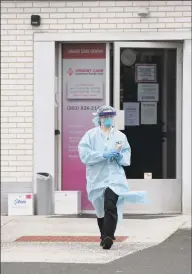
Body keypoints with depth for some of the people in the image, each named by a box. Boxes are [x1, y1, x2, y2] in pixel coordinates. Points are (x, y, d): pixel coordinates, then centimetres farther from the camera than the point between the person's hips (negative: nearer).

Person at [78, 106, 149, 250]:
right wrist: (104, 155, -17)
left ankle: (108, 237, -24)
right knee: (101, 209, 13)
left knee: (111, 206, -19)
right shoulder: (91, 135, 3)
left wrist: (121, 157, -11)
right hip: (97, 177, 1)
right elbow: (84, 154, -9)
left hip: (115, 177, -1)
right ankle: (105, 237, 31)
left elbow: (127, 158, 13)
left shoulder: (120, 136, 10)